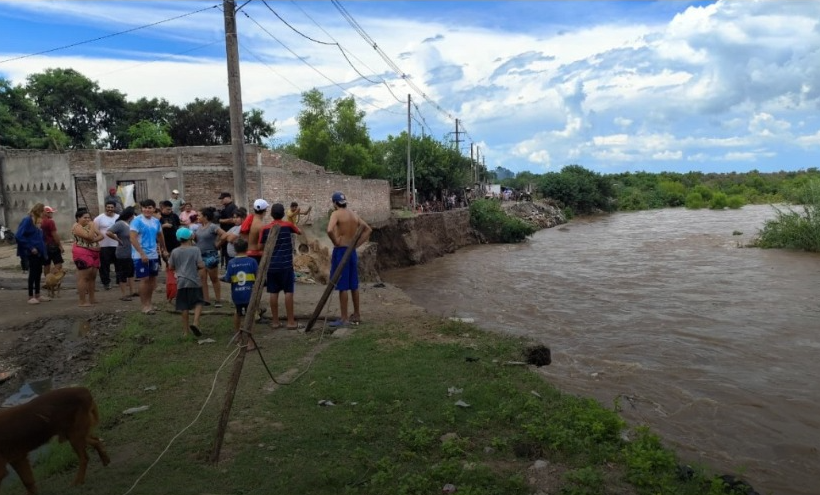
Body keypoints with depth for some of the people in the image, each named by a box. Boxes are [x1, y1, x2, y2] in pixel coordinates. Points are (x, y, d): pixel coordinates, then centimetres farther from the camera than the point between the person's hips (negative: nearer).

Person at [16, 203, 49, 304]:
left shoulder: (38, 221, 12)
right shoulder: (27, 220, -13)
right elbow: (19, 236, -19)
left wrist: (43, 249, 8)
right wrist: (30, 248, -18)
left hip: (39, 252, 8)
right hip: (32, 253, -8)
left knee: (38, 273, 12)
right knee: (33, 273, -3)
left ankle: (37, 295, 20)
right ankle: (31, 297, 4)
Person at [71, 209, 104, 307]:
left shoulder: (89, 226, 17)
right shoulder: (77, 227, -9)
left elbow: (101, 236, 8)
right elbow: (89, 237, -21)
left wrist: (94, 239, -11)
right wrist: (92, 226, -12)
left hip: (93, 253, 9)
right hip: (82, 254, -9)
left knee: (93, 276, 10)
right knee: (83, 277, -8)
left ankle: (91, 298, 18)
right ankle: (82, 301, -6)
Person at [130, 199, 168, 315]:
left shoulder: (156, 221, 8)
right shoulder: (137, 221, -10)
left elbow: (160, 236, 22)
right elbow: (133, 238, -17)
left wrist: (164, 249, 25)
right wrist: (142, 254, -22)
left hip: (153, 255, 6)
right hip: (141, 256, -6)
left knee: (152, 278, 10)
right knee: (144, 279, -4)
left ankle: (149, 303, 23)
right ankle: (144, 305, 5)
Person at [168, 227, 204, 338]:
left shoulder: (175, 252, 3)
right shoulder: (195, 250, -7)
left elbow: (171, 267, 9)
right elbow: (201, 265, -13)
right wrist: (203, 266, 9)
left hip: (181, 282, 3)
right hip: (194, 281, -3)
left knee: (184, 307, 8)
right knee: (198, 303, 8)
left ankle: (186, 330, 14)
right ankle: (195, 323, -14)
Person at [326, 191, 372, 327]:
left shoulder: (336, 214, -11)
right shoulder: (354, 215, 11)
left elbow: (330, 230, -29)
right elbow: (368, 229, 17)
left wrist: (336, 243, -13)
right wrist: (356, 244, 12)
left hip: (341, 251, -7)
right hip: (352, 252, 8)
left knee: (342, 287, -4)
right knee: (353, 285, 15)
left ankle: (344, 319, 0)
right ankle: (356, 315, 24)